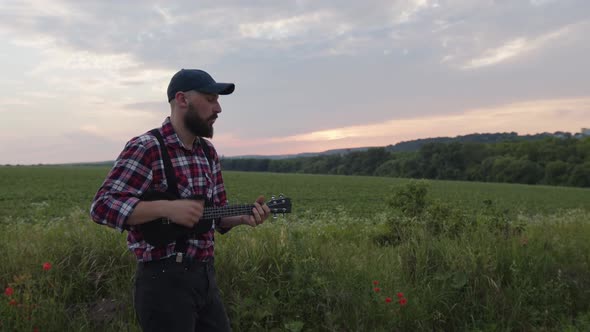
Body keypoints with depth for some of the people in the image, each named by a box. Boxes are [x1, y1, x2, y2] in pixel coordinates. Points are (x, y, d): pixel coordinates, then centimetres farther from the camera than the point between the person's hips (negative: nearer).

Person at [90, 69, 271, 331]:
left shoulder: (208, 153, 10)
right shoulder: (146, 148, -14)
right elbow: (102, 206, -20)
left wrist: (242, 217, -3)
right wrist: (167, 208, -28)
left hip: (206, 275, 8)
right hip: (165, 279, -7)